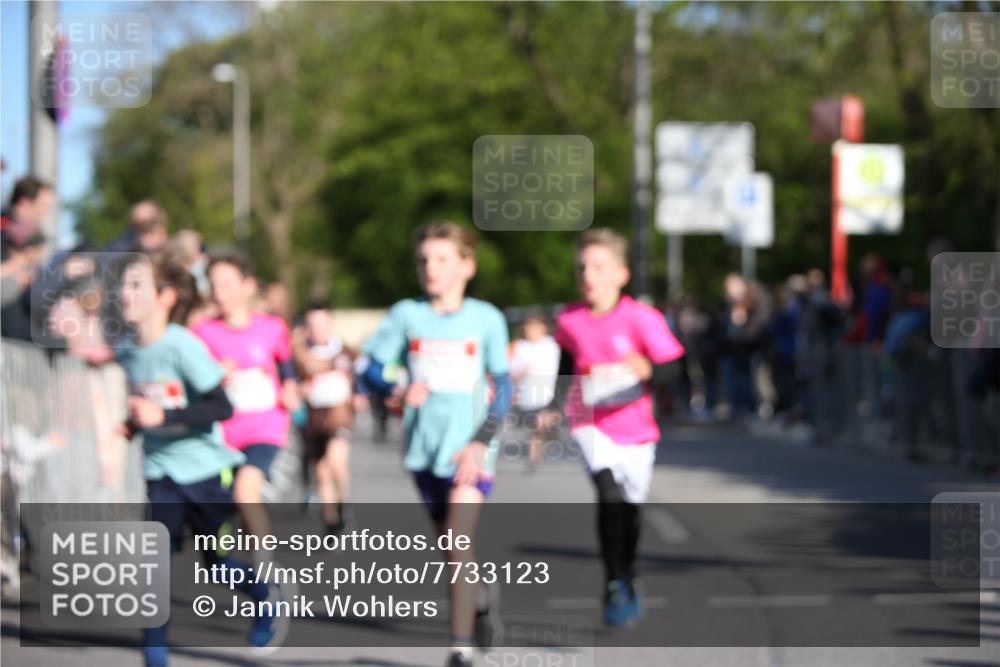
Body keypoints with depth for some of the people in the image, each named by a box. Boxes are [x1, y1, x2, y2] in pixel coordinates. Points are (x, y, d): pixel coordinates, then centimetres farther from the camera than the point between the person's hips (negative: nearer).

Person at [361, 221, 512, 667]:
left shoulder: (486, 319, -2)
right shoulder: (406, 315, 1)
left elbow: (503, 388, 1)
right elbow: (372, 369, 1)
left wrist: (481, 442, -10)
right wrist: (399, 390, -20)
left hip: (470, 446, -3)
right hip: (424, 446, 3)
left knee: (458, 539, -16)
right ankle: (481, 600, 43)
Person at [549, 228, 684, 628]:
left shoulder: (641, 318, -14)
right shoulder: (569, 321, -3)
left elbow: (671, 368, -16)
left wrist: (647, 370, -37)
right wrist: (556, 406, 13)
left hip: (633, 425, 0)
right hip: (590, 422, 0)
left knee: (630, 506, 11)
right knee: (609, 493, -23)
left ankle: (627, 581, 37)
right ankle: (614, 587, -17)